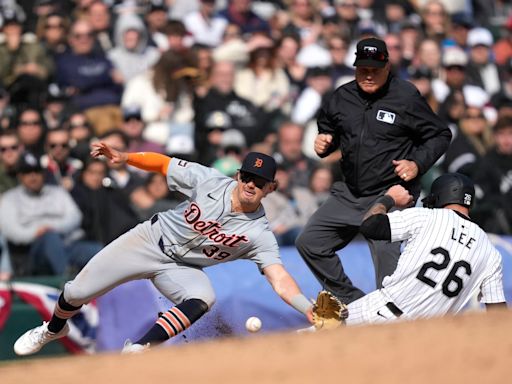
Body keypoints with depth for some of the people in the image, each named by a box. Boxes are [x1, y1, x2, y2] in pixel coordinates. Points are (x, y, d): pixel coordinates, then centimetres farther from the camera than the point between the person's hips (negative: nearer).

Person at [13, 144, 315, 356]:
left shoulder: (259, 233, -21)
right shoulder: (210, 181, -18)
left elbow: (280, 280, -31)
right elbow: (163, 163, -7)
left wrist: (308, 308, -48)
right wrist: (125, 157, -22)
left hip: (182, 268, -1)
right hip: (151, 240, 1)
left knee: (203, 298, -35)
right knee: (76, 293, 1)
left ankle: (135, 352, -32)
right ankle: (53, 330, 36)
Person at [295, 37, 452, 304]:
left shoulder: (406, 97, -8)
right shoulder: (342, 97, 6)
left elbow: (440, 136, -1)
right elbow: (329, 130, 23)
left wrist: (417, 164, -16)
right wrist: (323, 143, 0)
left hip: (390, 195, -6)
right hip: (349, 193, 7)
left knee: (386, 257, -16)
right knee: (309, 242, 6)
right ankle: (352, 302, 16)